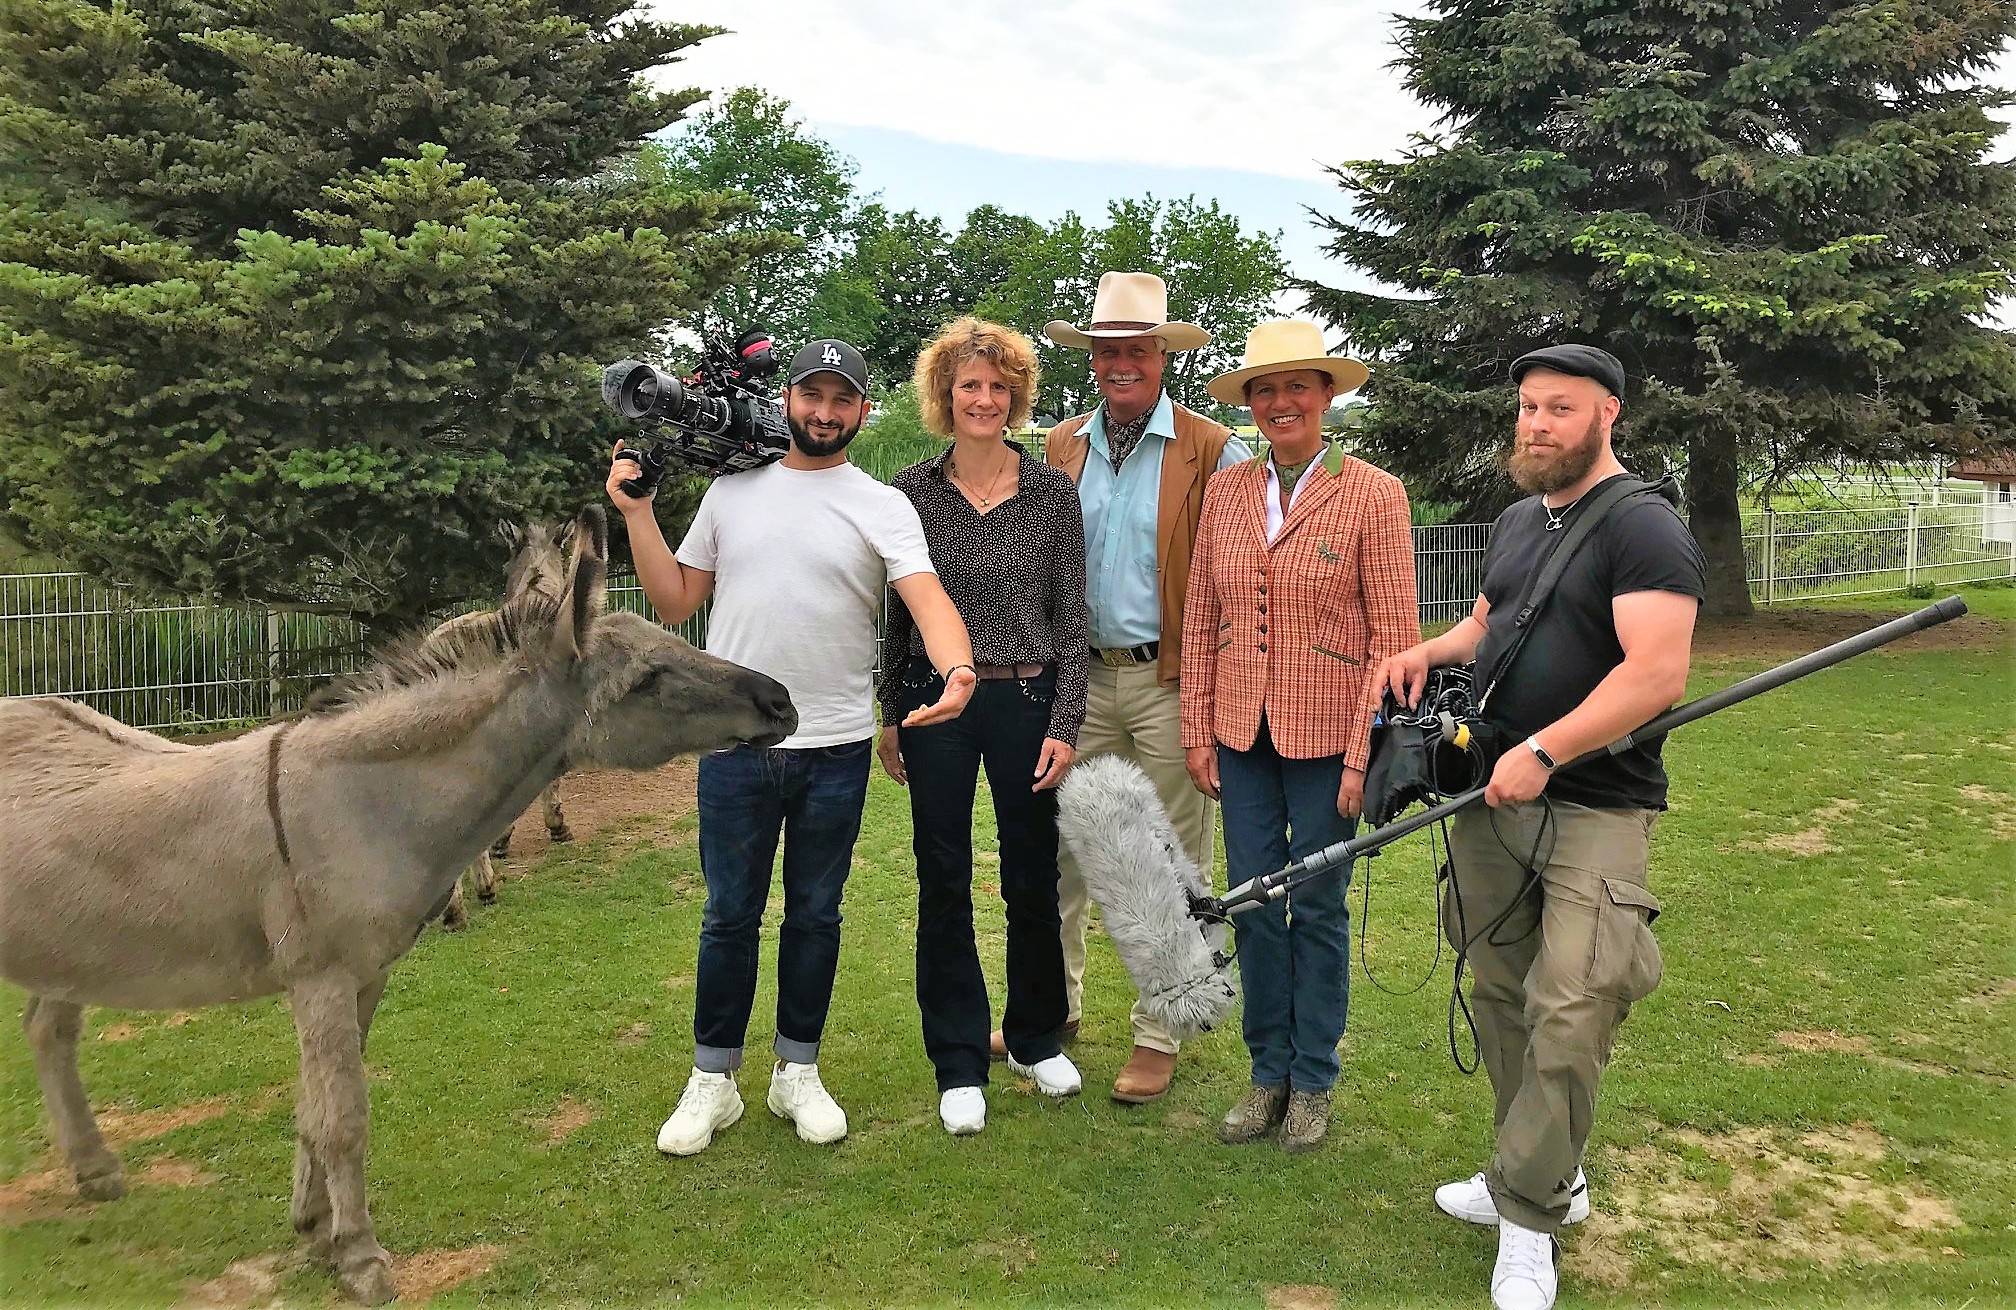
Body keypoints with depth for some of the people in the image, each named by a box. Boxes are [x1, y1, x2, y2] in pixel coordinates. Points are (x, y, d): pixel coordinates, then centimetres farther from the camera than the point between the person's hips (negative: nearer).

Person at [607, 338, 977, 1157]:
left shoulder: (882, 506, -1)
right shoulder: (732, 491, 7)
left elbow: (928, 599, -17)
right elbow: (675, 601, 9)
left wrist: (957, 667, -37)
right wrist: (636, 513, 0)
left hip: (836, 748, -1)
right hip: (735, 744, 1)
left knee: (815, 915, 13)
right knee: (729, 917, 9)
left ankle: (797, 1073, 28)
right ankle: (713, 1080, 23)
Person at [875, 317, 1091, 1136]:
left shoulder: (1053, 493, 0)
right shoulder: (912, 493, 2)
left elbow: (1071, 618, 0)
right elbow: (896, 615, 7)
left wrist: (1064, 725, -6)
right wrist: (890, 717, 6)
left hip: (1027, 703, 0)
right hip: (934, 706, 1)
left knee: (1033, 880, 10)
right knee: (944, 885, 6)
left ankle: (1036, 1039, 32)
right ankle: (959, 1065, 20)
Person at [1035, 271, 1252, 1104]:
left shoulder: (1213, 452, -4)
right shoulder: (1061, 448, 9)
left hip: (1171, 682, -4)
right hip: (1078, 676, 4)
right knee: (1057, 846, 11)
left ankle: (1158, 1036, 20)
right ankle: (1053, 1008, 29)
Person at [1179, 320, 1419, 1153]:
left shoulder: (1373, 495, -6)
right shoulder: (1225, 492, 5)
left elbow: (1394, 634, -8)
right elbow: (1200, 618, 7)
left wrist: (1366, 755, -12)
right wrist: (1198, 731, 3)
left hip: (1326, 736, -3)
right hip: (1241, 734, 3)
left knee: (1319, 909, 8)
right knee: (1253, 904, 9)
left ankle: (1313, 1084, 26)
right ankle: (1268, 1075, 26)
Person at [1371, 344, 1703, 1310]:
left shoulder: (1644, 530, -11)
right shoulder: (1516, 522, 15)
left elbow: (1657, 672, -21)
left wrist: (1542, 751, -24)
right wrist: (1430, 650, 7)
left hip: (1595, 808, -8)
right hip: (1491, 796, 8)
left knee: (1570, 1017, -10)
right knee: (1501, 995, 13)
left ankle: (1528, 1217, 5)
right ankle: (1551, 1175, 30)